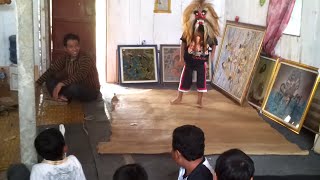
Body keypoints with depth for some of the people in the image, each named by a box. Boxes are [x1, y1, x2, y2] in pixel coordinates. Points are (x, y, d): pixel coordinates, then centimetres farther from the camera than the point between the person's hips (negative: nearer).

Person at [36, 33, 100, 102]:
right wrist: (37, 83, -8)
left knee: (73, 88, -39)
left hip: (90, 92, -7)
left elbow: (80, 75, -41)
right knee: (49, 79, -2)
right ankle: (61, 96, -22)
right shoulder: (65, 57, -2)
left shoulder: (85, 59, -24)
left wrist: (61, 84, -50)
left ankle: (60, 96, -9)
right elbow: (51, 70, 1)